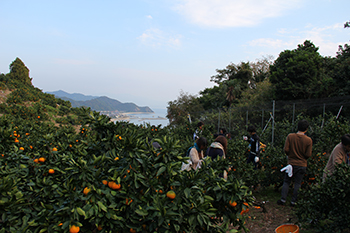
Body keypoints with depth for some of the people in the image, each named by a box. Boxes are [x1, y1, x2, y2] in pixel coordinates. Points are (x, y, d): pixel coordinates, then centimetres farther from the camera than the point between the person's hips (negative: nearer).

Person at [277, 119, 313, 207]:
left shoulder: (290, 136, -10)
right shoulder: (308, 140, -11)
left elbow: (286, 149, -10)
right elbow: (308, 155, -9)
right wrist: (302, 158, 12)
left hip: (291, 163, 0)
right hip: (302, 165, 0)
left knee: (286, 182, 12)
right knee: (297, 184, 11)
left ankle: (283, 199, 11)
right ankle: (293, 201, 17)